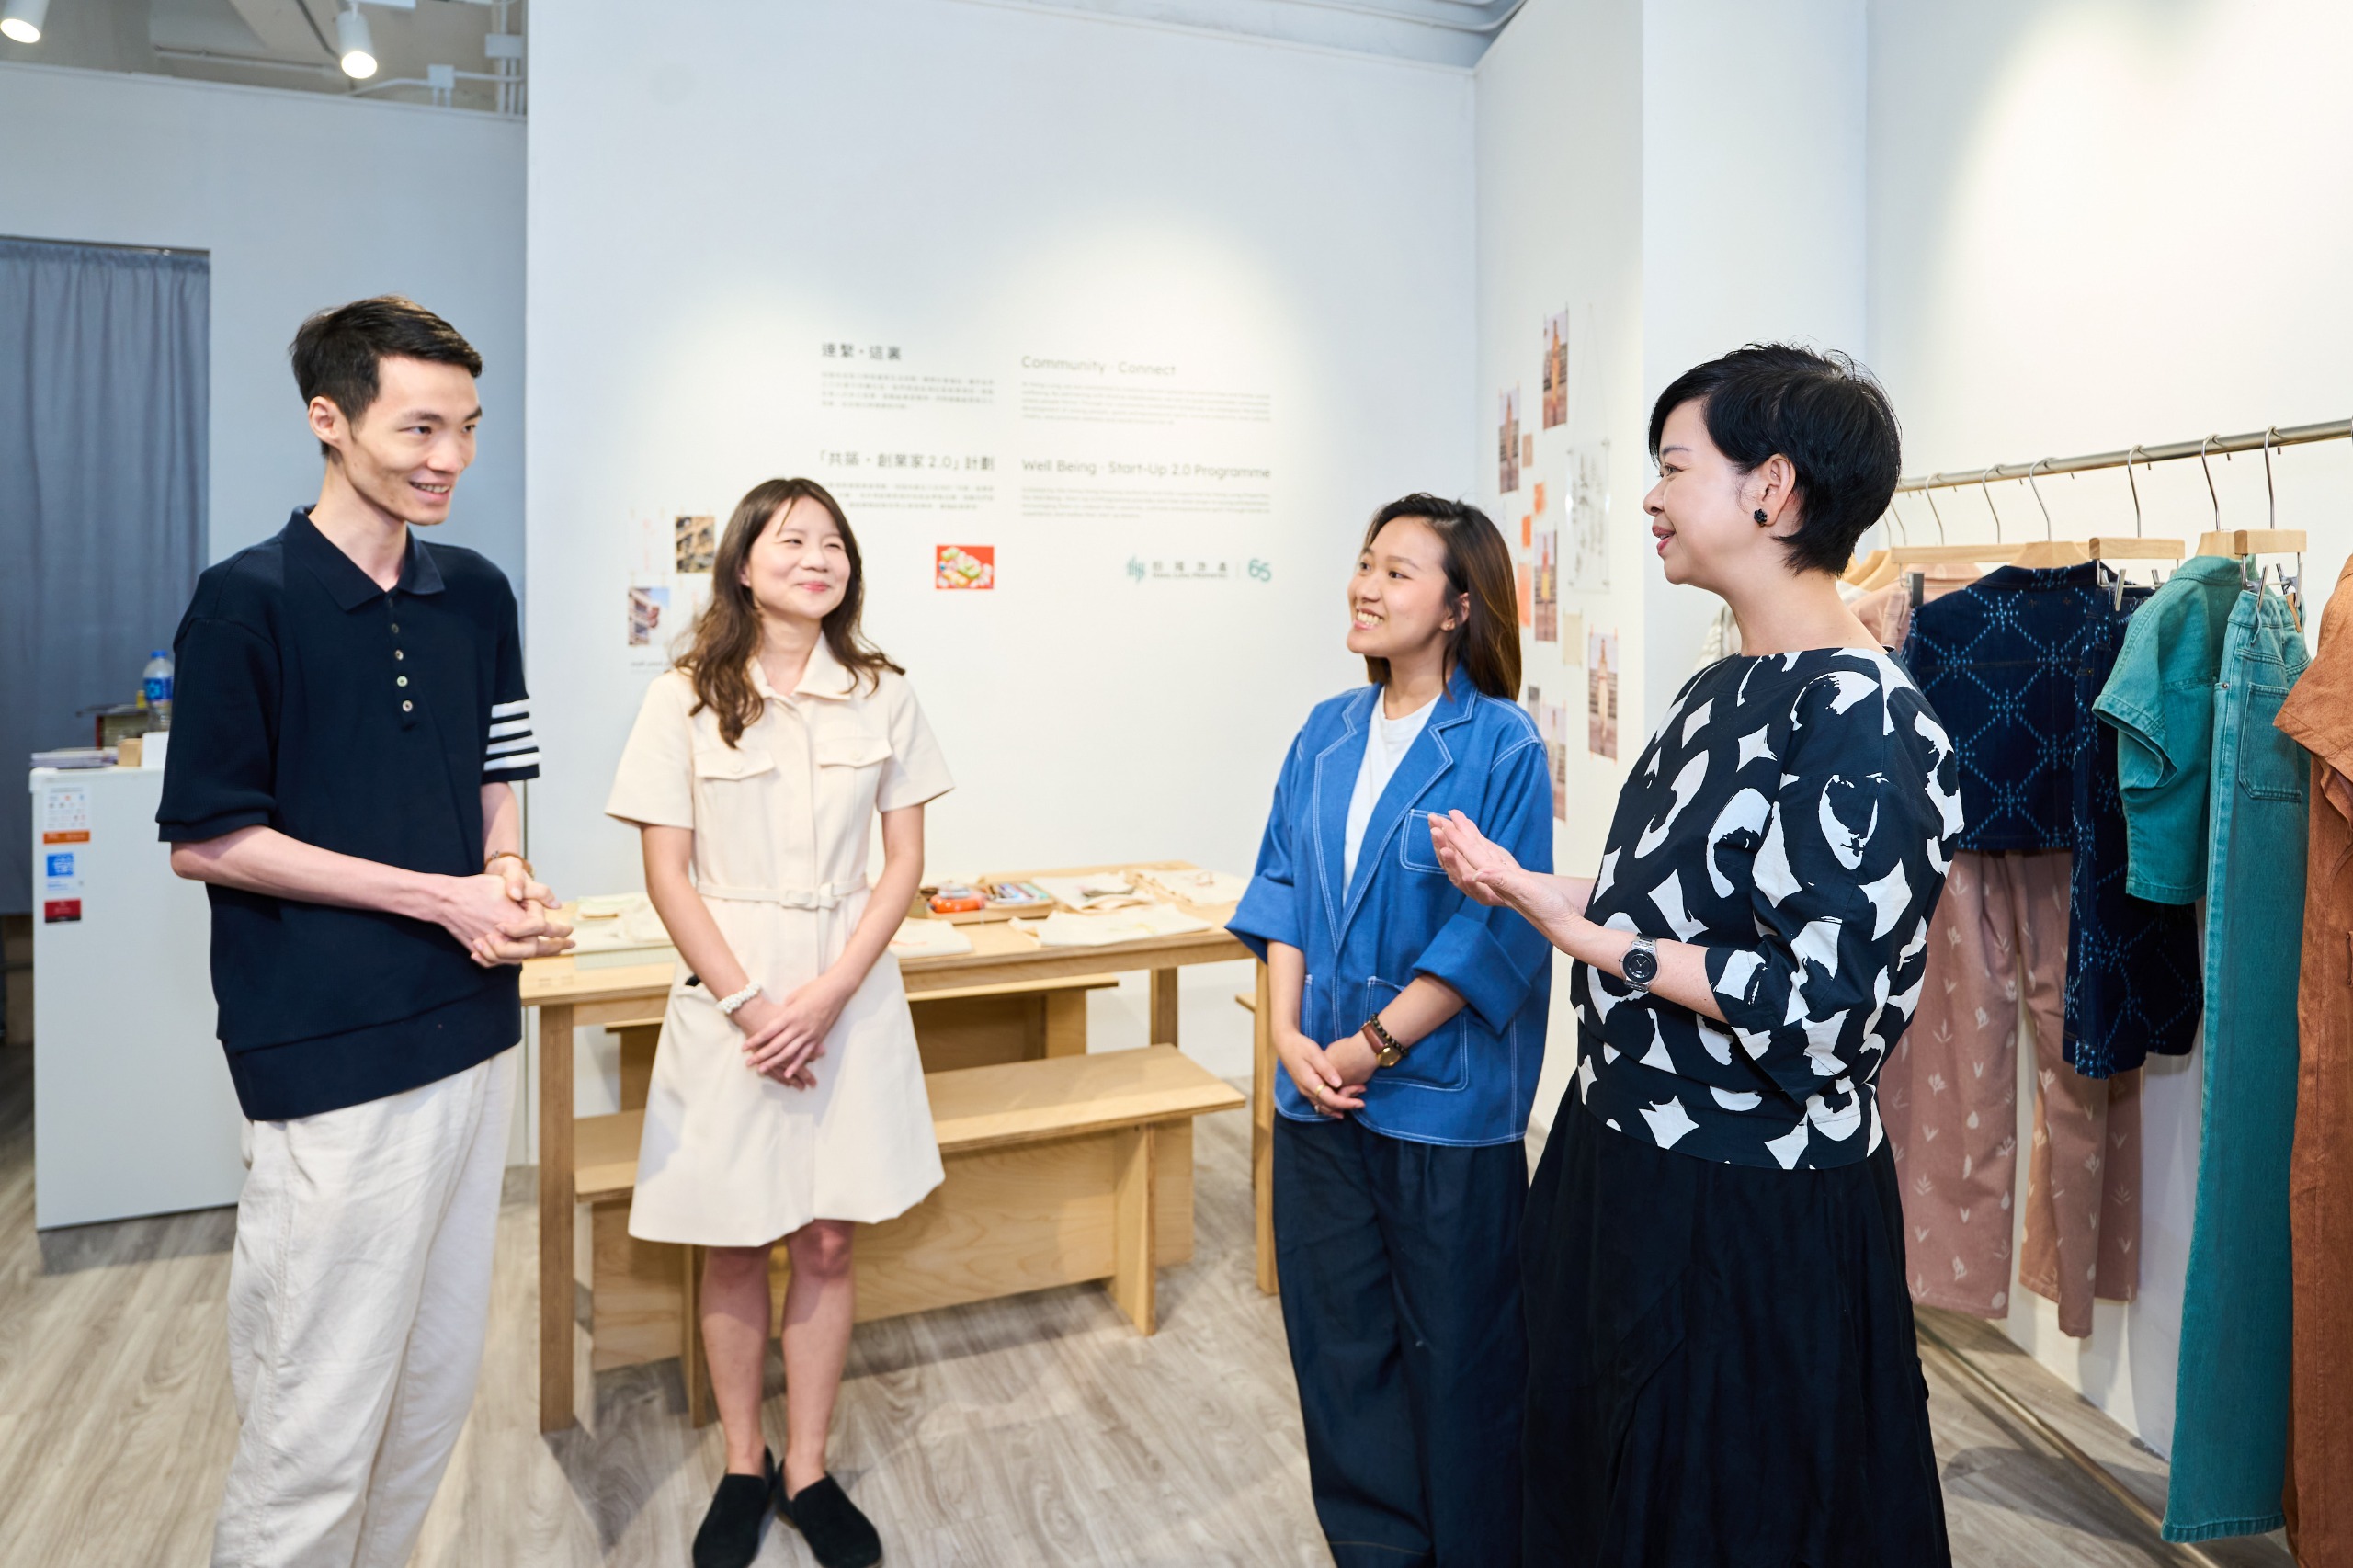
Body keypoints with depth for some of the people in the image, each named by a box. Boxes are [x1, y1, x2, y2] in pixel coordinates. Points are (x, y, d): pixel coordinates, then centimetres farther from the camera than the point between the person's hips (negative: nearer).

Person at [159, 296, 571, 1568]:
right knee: (324, 1401, 2)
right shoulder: (249, 601, -9)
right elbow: (204, 839, -8)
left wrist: (508, 874, -4)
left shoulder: (477, 595, 8)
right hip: (333, 1054, -6)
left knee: (441, 1371, 16)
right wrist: (442, 897, -13)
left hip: (474, 1027, 6)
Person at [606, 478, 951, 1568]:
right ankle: (741, 1468, 30)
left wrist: (827, 995, -10)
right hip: (727, 995, -1)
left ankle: (807, 1474, 26)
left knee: (827, 1241, 8)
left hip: (849, 997, 1)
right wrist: (747, 1003, -12)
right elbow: (667, 874, -4)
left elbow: (904, 863, 1)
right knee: (733, 1246, 10)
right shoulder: (687, 698, -3)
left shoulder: (882, 695, 1)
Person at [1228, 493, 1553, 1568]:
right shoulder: (1328, 734, 5)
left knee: (1453, 1349, 11)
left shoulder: (1500, 746, -11)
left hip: (1443, 1104, -5)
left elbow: (1497, 930, -15)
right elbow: (1283, 889, 6)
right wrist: (1290, 1033, -5)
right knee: (1339, 1338, 17)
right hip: (1319, 1090, 5)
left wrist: (1372, 1048, -15)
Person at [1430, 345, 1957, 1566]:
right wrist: (1524, 885, 8)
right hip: (1624, 1160, 9)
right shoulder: (1717, 692, 7)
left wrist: (1593, 939, -20)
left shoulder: (1861, 720, -22)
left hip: (1751, 1216, -9)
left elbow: (1824, 1010, -26)